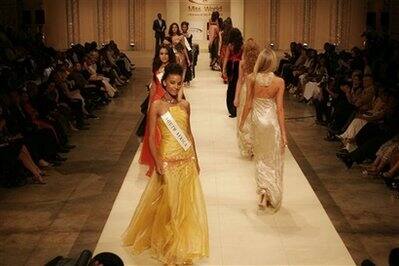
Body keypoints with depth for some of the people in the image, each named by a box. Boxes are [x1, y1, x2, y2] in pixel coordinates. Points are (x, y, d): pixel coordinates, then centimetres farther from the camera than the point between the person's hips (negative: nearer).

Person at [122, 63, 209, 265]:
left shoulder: (184, 105, 5)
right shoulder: (157, 105, -8)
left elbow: (189, 133, 12)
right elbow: (151, 137, -9)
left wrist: (195, 159, 13)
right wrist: (158, 164, -15)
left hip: (187, 160, 5)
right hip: (168, 161, -4)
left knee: (187, 203, 11)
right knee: (168, 204, 6)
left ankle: (183, 245, 28)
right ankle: (167, 244, 25)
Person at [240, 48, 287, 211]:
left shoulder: (252, 79, -12)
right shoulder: (279, 82, -15)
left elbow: (248, 105, -6)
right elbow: (279, 108, -13)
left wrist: (242, 122, 10)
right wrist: (283, 133, -7)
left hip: (257, 120, 2)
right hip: (272, 121, -1)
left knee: (261, 157, 22)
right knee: (273, 159, 14)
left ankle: (263, 190, 12)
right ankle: (272, 197, 18)